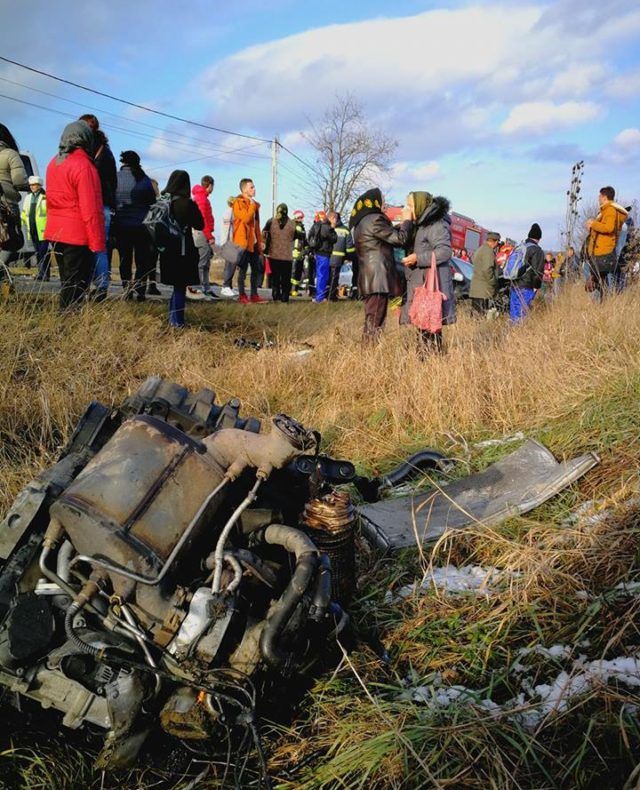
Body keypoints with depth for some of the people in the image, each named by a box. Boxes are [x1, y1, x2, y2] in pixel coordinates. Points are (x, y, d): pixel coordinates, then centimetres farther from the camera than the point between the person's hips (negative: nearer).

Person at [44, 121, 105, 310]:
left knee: (67, 283, 17)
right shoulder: (83, 165, -15)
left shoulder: (54, 163, 11)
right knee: (76, 287, -2)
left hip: (55, 232, 8)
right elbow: (91, 209, -18)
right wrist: (97, 242, -16)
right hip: (78, 235, -8)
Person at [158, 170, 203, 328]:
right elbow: (200, 225, -2)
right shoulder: (188, 203, -11)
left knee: (177, 285, 17)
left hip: (167, 249, 5)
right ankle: (177, 321, -2)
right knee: (180, 286, 0)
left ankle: (173, 319, 20)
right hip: (183, 250, -5)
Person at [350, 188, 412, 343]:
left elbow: (390, 234, 25)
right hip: (377, 277, -10)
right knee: (375, 321, -8)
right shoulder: (374, 219, -13)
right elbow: (400, 239, -12)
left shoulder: (362, 221, 17)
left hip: (369, 278, 10)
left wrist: (402, 224, 16)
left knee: (371, 319, 14)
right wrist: (407, 220, 3)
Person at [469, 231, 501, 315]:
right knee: (483, 317, -10)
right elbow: (487, 270, -21)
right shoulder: (489, 251, -12)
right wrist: (494, 284, -11)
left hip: (475, 289, 10)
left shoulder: (479, 250, 20)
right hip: (484, 291, -10)